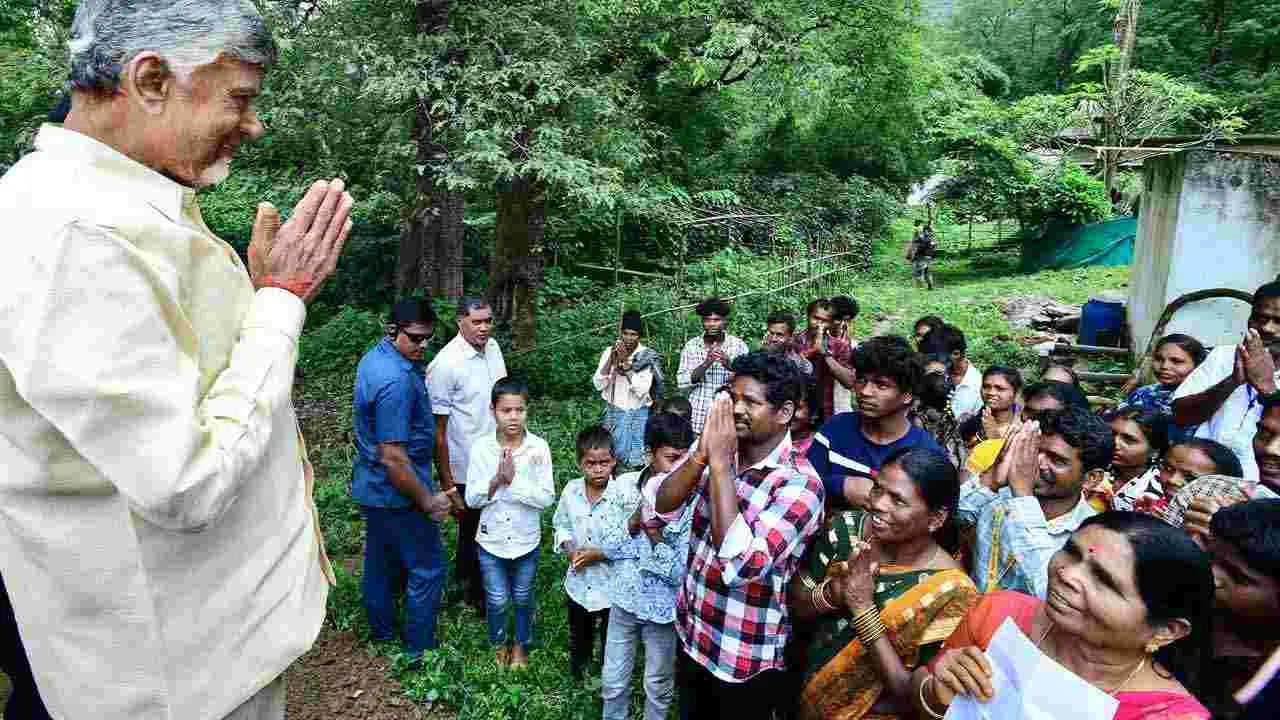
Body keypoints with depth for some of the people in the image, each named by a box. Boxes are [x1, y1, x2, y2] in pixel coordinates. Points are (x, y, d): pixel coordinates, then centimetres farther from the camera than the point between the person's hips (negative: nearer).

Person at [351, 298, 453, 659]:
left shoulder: (375, 356, 2)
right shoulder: (396, 382, -30)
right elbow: (392, 458, -29)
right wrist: (427, 500, -20)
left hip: (370, 486, 10)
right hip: (397, 492, -10)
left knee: (380, 561, 23)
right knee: (427, 568, 5)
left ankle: (381, 632, 40)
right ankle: (419, 651, 17)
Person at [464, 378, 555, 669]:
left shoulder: (539, 447, -15)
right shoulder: (481, 448, -12)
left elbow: (546, 498, -16)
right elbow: (472, 499, -9)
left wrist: (514, 480, -27)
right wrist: (496, 480, -25)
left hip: (526, 539, 0)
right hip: (491, 539, 0)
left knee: (523, 598, 18)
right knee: (497, 600, 14)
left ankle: (521, 645, 43)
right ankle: (499, 644, 41)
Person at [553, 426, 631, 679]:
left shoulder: (626, 495, -22)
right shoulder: (571, 490, -8)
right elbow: (561, 525, 6)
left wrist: (600, 554, -23)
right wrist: (569, 548, -13)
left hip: (612, 587, -4)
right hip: (578, 584, 5)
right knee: (578, 637, 28)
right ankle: (576, 680, 53)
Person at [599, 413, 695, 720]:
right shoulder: (625, 484, -10)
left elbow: (678, 572, -18)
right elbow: (609, 547, -9)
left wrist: (655, 533, -31)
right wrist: (637, 517, -23)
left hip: (663, 605, -2)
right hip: (625, 598, 3)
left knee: (658, 687, 17)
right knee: (613, 682, 18)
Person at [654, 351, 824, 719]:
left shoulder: (800, 483, -23)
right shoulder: (718, 453, -5)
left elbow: (741, 566, -34)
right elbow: (660, 508, -11)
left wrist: (720, 462, -32)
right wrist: (702, 455, -26)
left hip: (746, 660, -6)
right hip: (690, 634, 6)